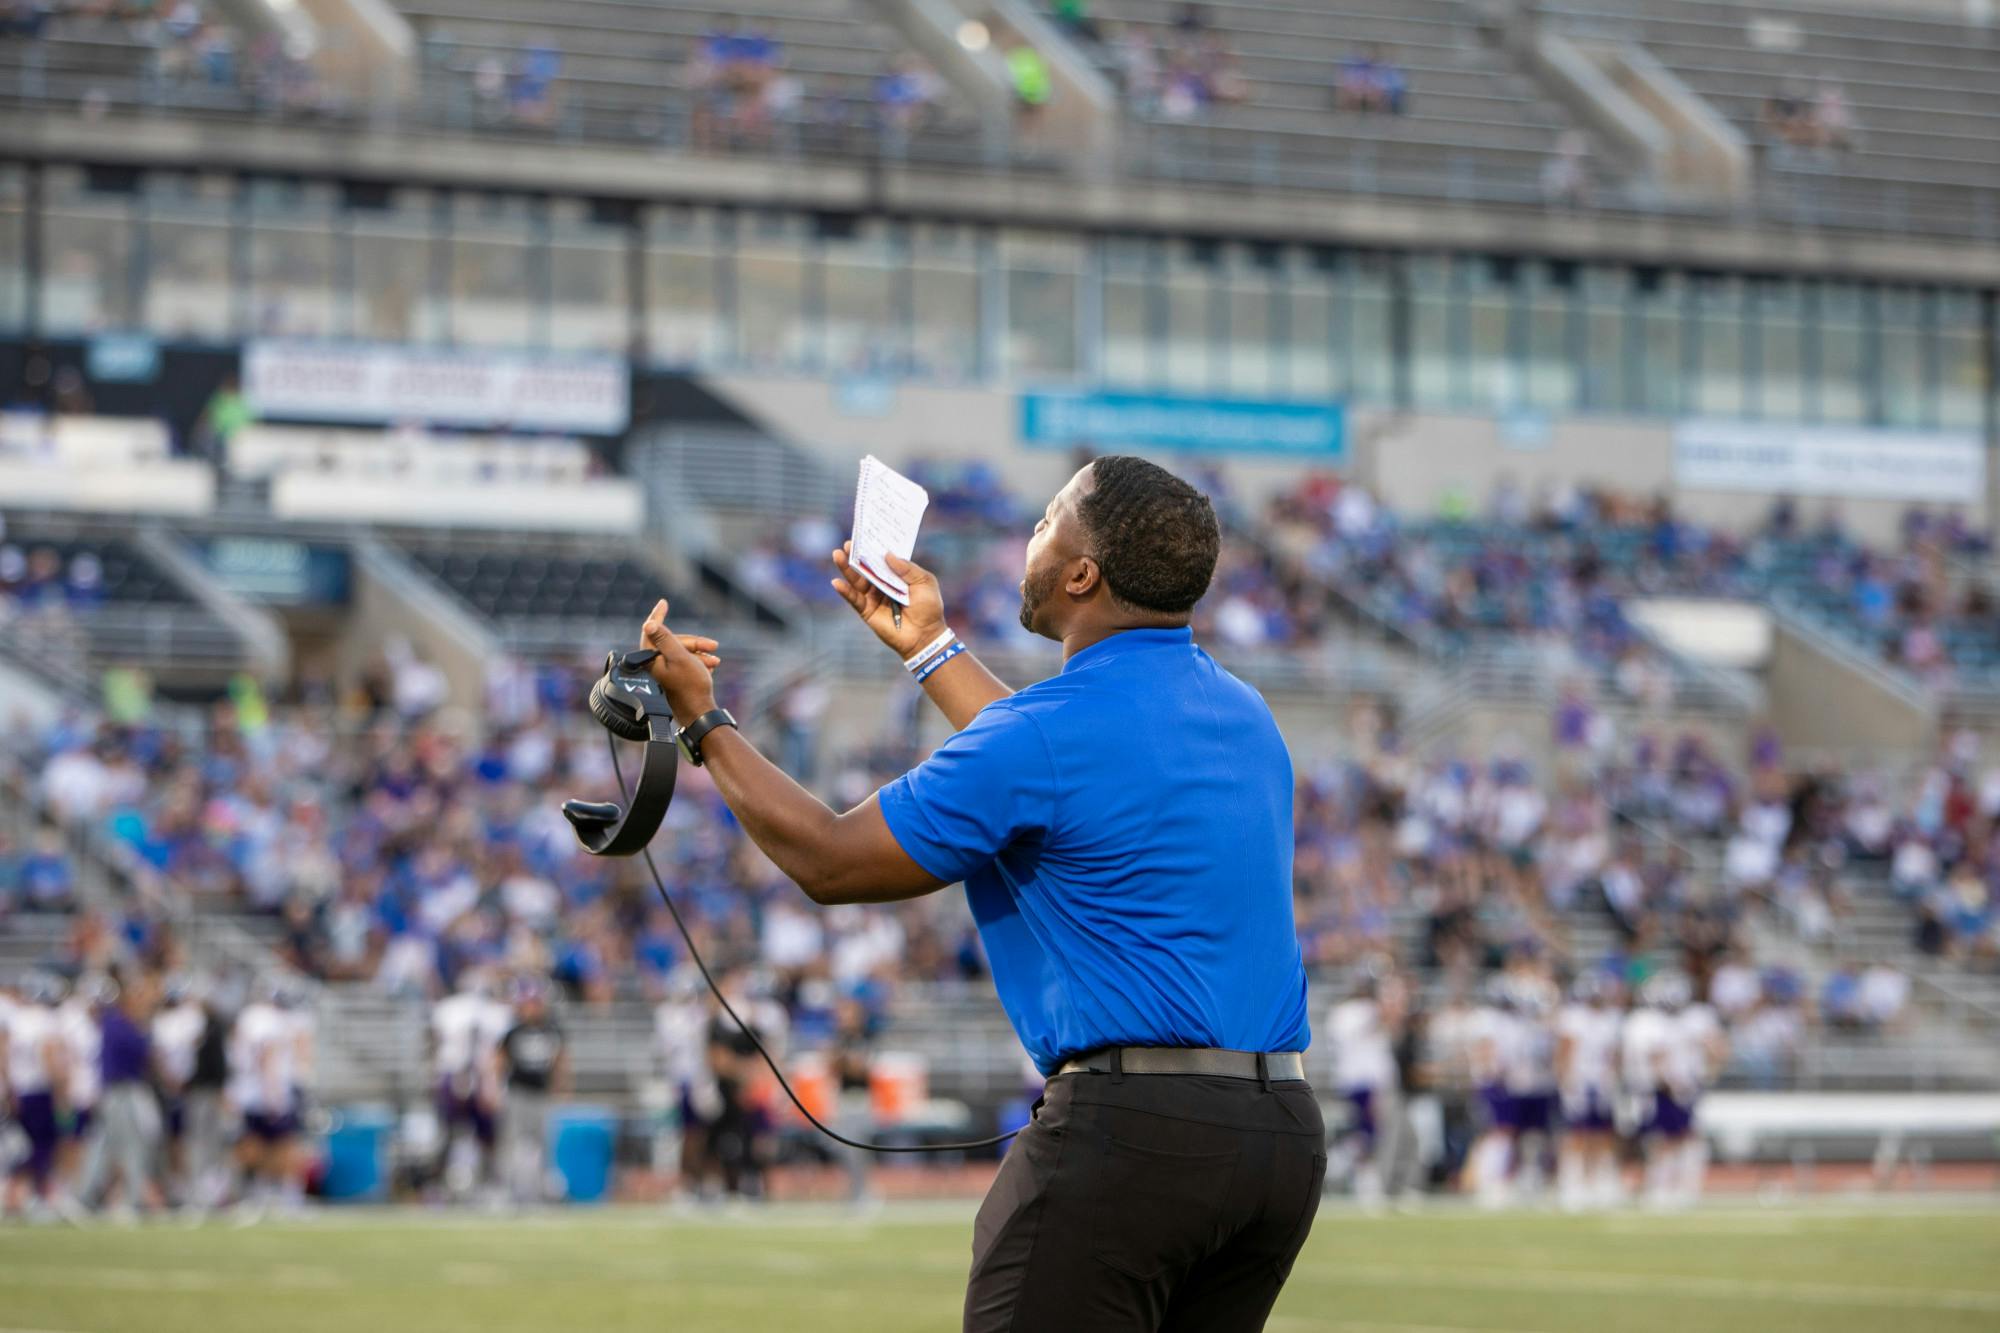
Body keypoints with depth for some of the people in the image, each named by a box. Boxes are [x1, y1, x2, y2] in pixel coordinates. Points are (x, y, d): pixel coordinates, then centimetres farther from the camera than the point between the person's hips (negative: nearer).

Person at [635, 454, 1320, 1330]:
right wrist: (930, 648, 42)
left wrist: (702, 721, 13)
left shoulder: (1054, 731, -11)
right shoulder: (1243, 715, 15)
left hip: (1133, 1129, -8)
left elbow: (830, 860, -1)